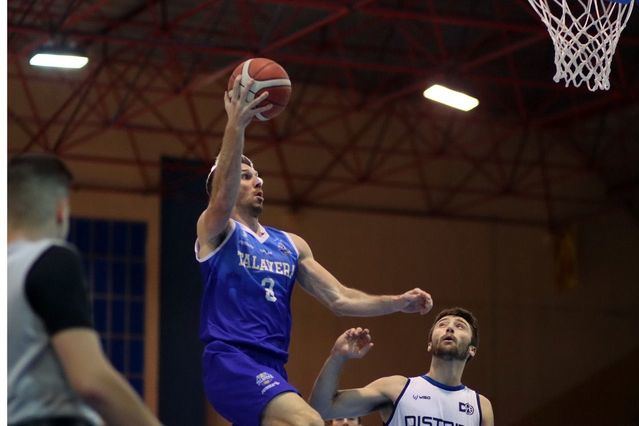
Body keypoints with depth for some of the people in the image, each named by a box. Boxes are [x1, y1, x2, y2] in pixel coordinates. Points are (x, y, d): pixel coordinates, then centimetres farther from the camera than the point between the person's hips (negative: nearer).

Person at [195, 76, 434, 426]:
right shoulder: (215, 231, 2)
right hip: (230, 359, -8)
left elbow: (338, 298, 21)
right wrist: (236, 125, -32)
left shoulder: (291, 245, 22)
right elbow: (222, 197, -21)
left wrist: (398, 303, 8)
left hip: (272, 368, 8)